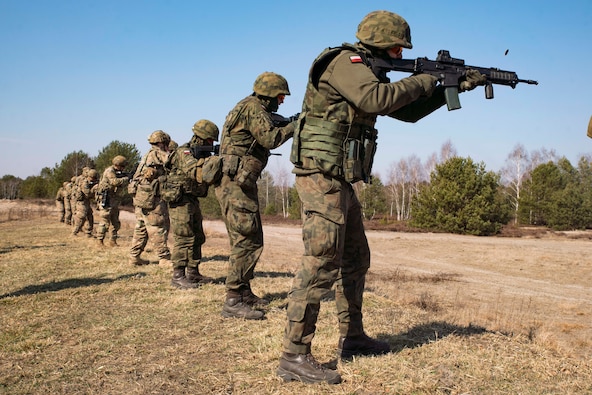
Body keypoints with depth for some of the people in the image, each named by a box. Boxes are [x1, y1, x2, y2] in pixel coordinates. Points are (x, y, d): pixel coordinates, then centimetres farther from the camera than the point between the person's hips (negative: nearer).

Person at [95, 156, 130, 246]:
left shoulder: (119, 173, 17)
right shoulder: (109, 171, -10)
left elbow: (122, 187, 16)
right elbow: (115, 182, -27)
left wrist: (126, 182, -2)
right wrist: (126, 179, -16)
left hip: (114, 202, 9)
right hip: (106, 201, -9)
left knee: (116, 223, 9)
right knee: (105, 222, -9)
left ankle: (113, 241, 16)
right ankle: (99, 241, -2)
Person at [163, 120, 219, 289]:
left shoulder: (200, 153, 15)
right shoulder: (185, 153, -14)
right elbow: (198, 174, -30)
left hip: (192, 201, 10)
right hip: (180, 200, -10)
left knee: (197, 238, 12)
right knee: (183, 238, -10)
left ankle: (193, 273, 19)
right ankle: (178, 276, -6)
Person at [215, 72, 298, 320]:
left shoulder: (253, 107, 20)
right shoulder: (253, 107, -10)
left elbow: (263, 139, 23)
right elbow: (269, 138, -22)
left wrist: (287, 125, 13)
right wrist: (294, 126, -9)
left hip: (241, 184, 11)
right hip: (235, 184, -11)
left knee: (250, 239, 15)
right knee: (247, 241, -12)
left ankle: (244, 292, 24)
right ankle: (233, 302, -11)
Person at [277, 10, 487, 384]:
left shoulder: (369, 72, 20)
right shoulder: (345, 61, -9)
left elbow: (407, 111, 24)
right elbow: (374, 99, -28)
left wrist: (454, 87, 17)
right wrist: (422, 81, -13)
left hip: (340, 182, 10)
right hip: (322, 176, -10)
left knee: (355, 260, 16)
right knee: (321, 264, -13)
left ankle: (352, 338, 29)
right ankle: (295, 356, -9)